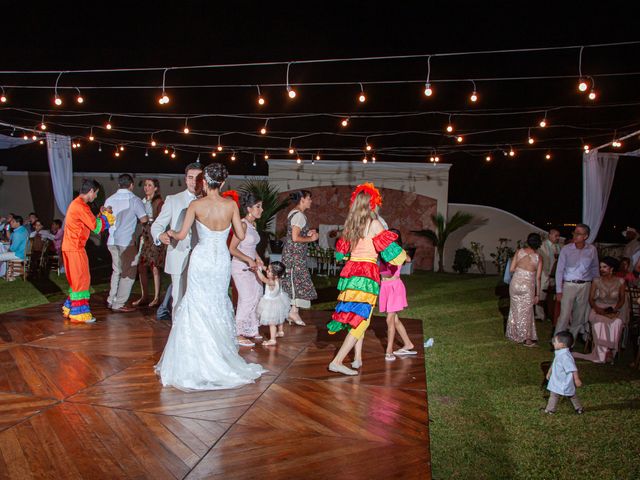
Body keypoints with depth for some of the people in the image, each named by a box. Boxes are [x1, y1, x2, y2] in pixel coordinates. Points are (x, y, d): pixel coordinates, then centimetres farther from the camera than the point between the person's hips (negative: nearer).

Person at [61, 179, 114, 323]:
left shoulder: (76, 203, 15)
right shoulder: (81, 206, -17)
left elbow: (90, 223, 17)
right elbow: (96, 227, -13)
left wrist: (101, 215, 12)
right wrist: (105, 216, 2)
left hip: (70, 247, 10)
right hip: (75, 248, -10)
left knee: (76, 279, 18)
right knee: (81, 279, -4)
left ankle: (71, 308, 26)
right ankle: (79, 314, 1)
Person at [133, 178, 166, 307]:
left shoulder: (159, 202, -6)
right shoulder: (143, 201, 13)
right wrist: (141, 235, 8)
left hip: (155, 237, -6)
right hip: (144, 236, 6)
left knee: (154, 268, -3)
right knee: (141, 267, 5)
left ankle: (156, 298, 5)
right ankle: (144, 297, 14)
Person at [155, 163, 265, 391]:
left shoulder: (196, 205, -8)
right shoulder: (231, 205, -4)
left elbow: (182, 235, -4)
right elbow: (241, 235, 0)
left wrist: (170, 233, 18)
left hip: (201, 259, -2)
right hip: (222, 261, 2)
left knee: (198, 308, 7)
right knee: (218, 307, 14)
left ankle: (196, 362, 11)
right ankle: (218, 357, 21)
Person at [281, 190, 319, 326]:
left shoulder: (293, 213, 14)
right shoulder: (299, 215, -16)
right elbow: (295, 238, -21)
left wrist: (307, 233, 11)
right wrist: (311, 238, -10)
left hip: (291, 253, 10)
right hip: (295, 254, -10)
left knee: (292, 282, 11)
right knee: (298, 281, -4)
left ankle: (292, 310, 14)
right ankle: (294, 311, 0)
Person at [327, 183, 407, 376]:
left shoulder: (350, 224, 10)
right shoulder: (374, 224, -8)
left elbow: (341, 253, 19)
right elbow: (390, 251, -8)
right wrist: (404, 256, 12)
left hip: (350, 271, 7)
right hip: (367, 274, -7)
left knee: (356, 315, 18)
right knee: (361, 319, -4)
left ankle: (357, 358, 22)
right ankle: (337, 362, -11)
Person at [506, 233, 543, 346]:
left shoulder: (519, 252, -3)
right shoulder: (538, 257, -4)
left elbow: (511, 270, -4)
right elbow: (538, 278, -3)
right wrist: (537, 294, 4)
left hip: (515, 283, 2)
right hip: (528, 286, -2)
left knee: (515, 309, 18)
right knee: (526, 312, 9)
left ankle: (514, 334, 29)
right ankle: (526, 339, 13)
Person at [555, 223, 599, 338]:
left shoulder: (592, 250, 1)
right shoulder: (566, 249, -5)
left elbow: (595, 269, 12)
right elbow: (559, 270, -4)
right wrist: (559, 290, -7)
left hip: (585, 286, 3)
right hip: (569, 285, -3)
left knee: (579, 316, 8)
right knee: (564, 315, -8)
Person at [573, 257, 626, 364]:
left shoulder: (620, 281, 3)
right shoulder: (596, 281, 2)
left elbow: (622, 299, 8)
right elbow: (591, 298, 3)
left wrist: (614, 309, -10)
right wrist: (597, 309, -15)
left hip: (615, 309, 0)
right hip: (599, 309, 0)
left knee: (617, 322, -35)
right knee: (599, 322, -35)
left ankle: (610, 350, -24)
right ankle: (602, 352, -28)